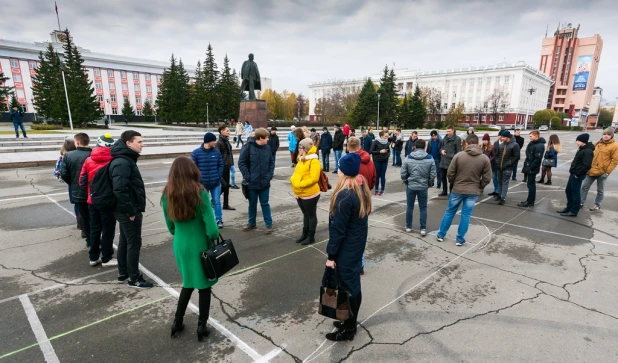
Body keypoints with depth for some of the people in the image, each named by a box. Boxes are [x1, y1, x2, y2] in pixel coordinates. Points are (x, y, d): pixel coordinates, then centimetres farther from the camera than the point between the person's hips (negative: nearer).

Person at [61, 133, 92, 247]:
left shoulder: (68, 155, -6)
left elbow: (64, 174, -6)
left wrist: (73, 184, 12)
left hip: (77, 192, 1)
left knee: (84, 217, 14)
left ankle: (89, 240, 20)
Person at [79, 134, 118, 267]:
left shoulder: (88, 160, 1)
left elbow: (82, 181, 4)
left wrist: (90, 193, 17)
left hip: (92, 201, 5)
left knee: (95, 229, 16)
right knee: (108, 230, 6)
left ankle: (93, 257, 26)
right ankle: (106, 259, 16)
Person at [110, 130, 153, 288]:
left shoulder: (126, 159, 12)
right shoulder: (122, 163, -21)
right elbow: (120, 190, -28)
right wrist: (131, 211, -22)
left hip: (127, 210, 10)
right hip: (128, 211, -10)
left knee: (124, 242, 18)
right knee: (134, 244, -1)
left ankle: (123, 274, 31)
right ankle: (134, 279, 11)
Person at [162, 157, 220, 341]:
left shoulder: (167, 194, -4)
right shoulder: (199, 193, -19)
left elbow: (170, 226, 6)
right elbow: (211, 226, -19)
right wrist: (215, 237, 0)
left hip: (180, 245, 5)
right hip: (201, 245, -4)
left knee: (188, 283, 25)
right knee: (204, 285, 14)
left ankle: (177, 322, 31)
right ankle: (202, 327, 23)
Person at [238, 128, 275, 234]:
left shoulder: (267, 148, 1)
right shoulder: (248, 147, -11)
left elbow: (271, 162, 11)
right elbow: (241, 162, -9)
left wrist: (270, 174, -1)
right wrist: (247, 177, -13)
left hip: (265, 182, 2)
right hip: (252, 182, -2)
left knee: (265, 203, 10)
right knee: (252, 204, 14)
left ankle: (269, 224, 19)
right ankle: (251, 223, 31)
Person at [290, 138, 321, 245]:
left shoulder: (314, 161, -17)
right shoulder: (301, 159, 10)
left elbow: (314, 178, -24)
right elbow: (297, 173, 16)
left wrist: (300, 184, -26)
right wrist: (293, 179, -5)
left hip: (310, 194, -8)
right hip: (299, 193, 8)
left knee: (311, 215, 7)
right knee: (305, 214, 20)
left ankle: (311, 236, 19)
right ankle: (305, 234, 33)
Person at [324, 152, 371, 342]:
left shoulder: (344, 195, -26)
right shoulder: (362, 187, 1)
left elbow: (338, 229, -23)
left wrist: (331, 255, -13)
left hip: (346, 248, -9)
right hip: (358, 243, 9)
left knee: (347, 285, 6)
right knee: (353, 282, 19)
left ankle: (348, 328, 23)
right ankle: (350, 320, 36)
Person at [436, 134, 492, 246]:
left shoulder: (458, 156, -8)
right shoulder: (485, 159, -4)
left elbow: (450, 174, -6)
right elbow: (487, 178, -3)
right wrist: (479, 188, 13)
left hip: (457, 190, 0)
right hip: (473, 192, 0)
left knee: (450, 212, 13)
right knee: (466, 215, 9)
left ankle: (440, 235, 21)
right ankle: (460, 239, 15)